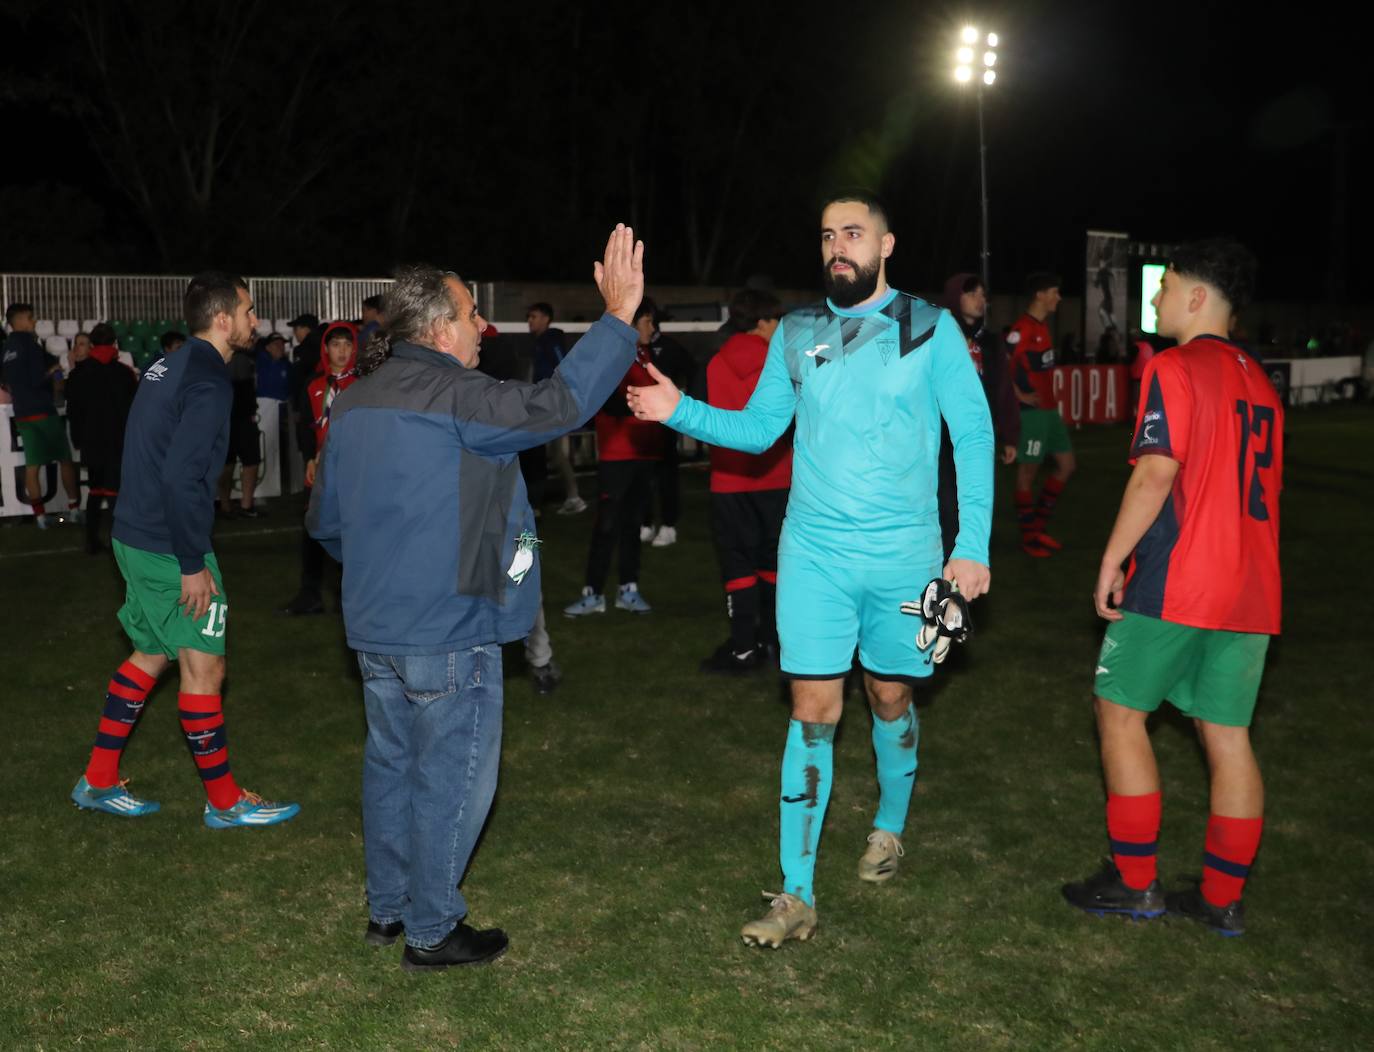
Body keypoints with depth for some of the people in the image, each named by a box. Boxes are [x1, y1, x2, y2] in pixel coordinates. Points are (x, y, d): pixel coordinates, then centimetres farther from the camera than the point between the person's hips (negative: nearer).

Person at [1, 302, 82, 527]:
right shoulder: (28, 343, -11)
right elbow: (38, 377, -18)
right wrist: (53, 371, 0)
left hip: (22, 413, 6)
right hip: (42, 410, -6)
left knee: (32, 464, 4)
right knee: (65, 458, 5)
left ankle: (40, 515, 1)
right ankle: (74, 508, 6)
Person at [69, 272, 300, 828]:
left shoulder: (168, 366, 10)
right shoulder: (208, 382, -19)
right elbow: (181, 477, -26)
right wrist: (193, 565, -21)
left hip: (136, 536, 9)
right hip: (169, 549, -9)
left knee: (152, 654, 21)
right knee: (203, 665, 1)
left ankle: (99, 781, 29)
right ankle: (225, 800, 12)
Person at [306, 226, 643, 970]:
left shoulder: (352, 405, 9)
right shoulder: (455, 399, -18)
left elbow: (326, 520, 15)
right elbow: (556, 405, -23)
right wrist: (618, 316, -17)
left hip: (375, 629, 9)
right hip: (449, 635, -8)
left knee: (391, 763, 19)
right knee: (451, 779, 3)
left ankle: (388, 908, 30)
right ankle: (432, 931, 12)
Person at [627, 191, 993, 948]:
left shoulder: (930, 330, -3)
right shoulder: (797, 334, 5)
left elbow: (973, 434, -4)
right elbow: (759, 427, 8)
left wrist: (973, 544, -10)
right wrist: (682, 412, -9)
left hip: (903, 553, -1)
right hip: (813, 552, 1)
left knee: (890, 696, 14)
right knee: (813, 710, -1)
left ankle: (889, 828, 42)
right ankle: (796, 895, 1)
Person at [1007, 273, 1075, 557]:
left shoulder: (1043, 327, 14)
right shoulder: (1022, 328, -15)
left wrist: (1051, 401, 15)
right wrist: (1020, 396, -17)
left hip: (1049, 409, 10)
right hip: (1031, 411, -10)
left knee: (1066, 465, 12)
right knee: (1028, 471, 0)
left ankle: (1038, 524, 22)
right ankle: (1029, 536, 10)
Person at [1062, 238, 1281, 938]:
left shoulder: (1175, 368, -9)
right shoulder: (1258, 381, 16)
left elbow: (1158, 470, -17)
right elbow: (1265, 484, 19)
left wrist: (1113, 559, -11)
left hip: (1175, 583, -7)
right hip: (1250, 590, 7)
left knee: (1120, 711, 6)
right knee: (1227, 734, 9)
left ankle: (1135, 881, 8)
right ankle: (1223, 898, 15)